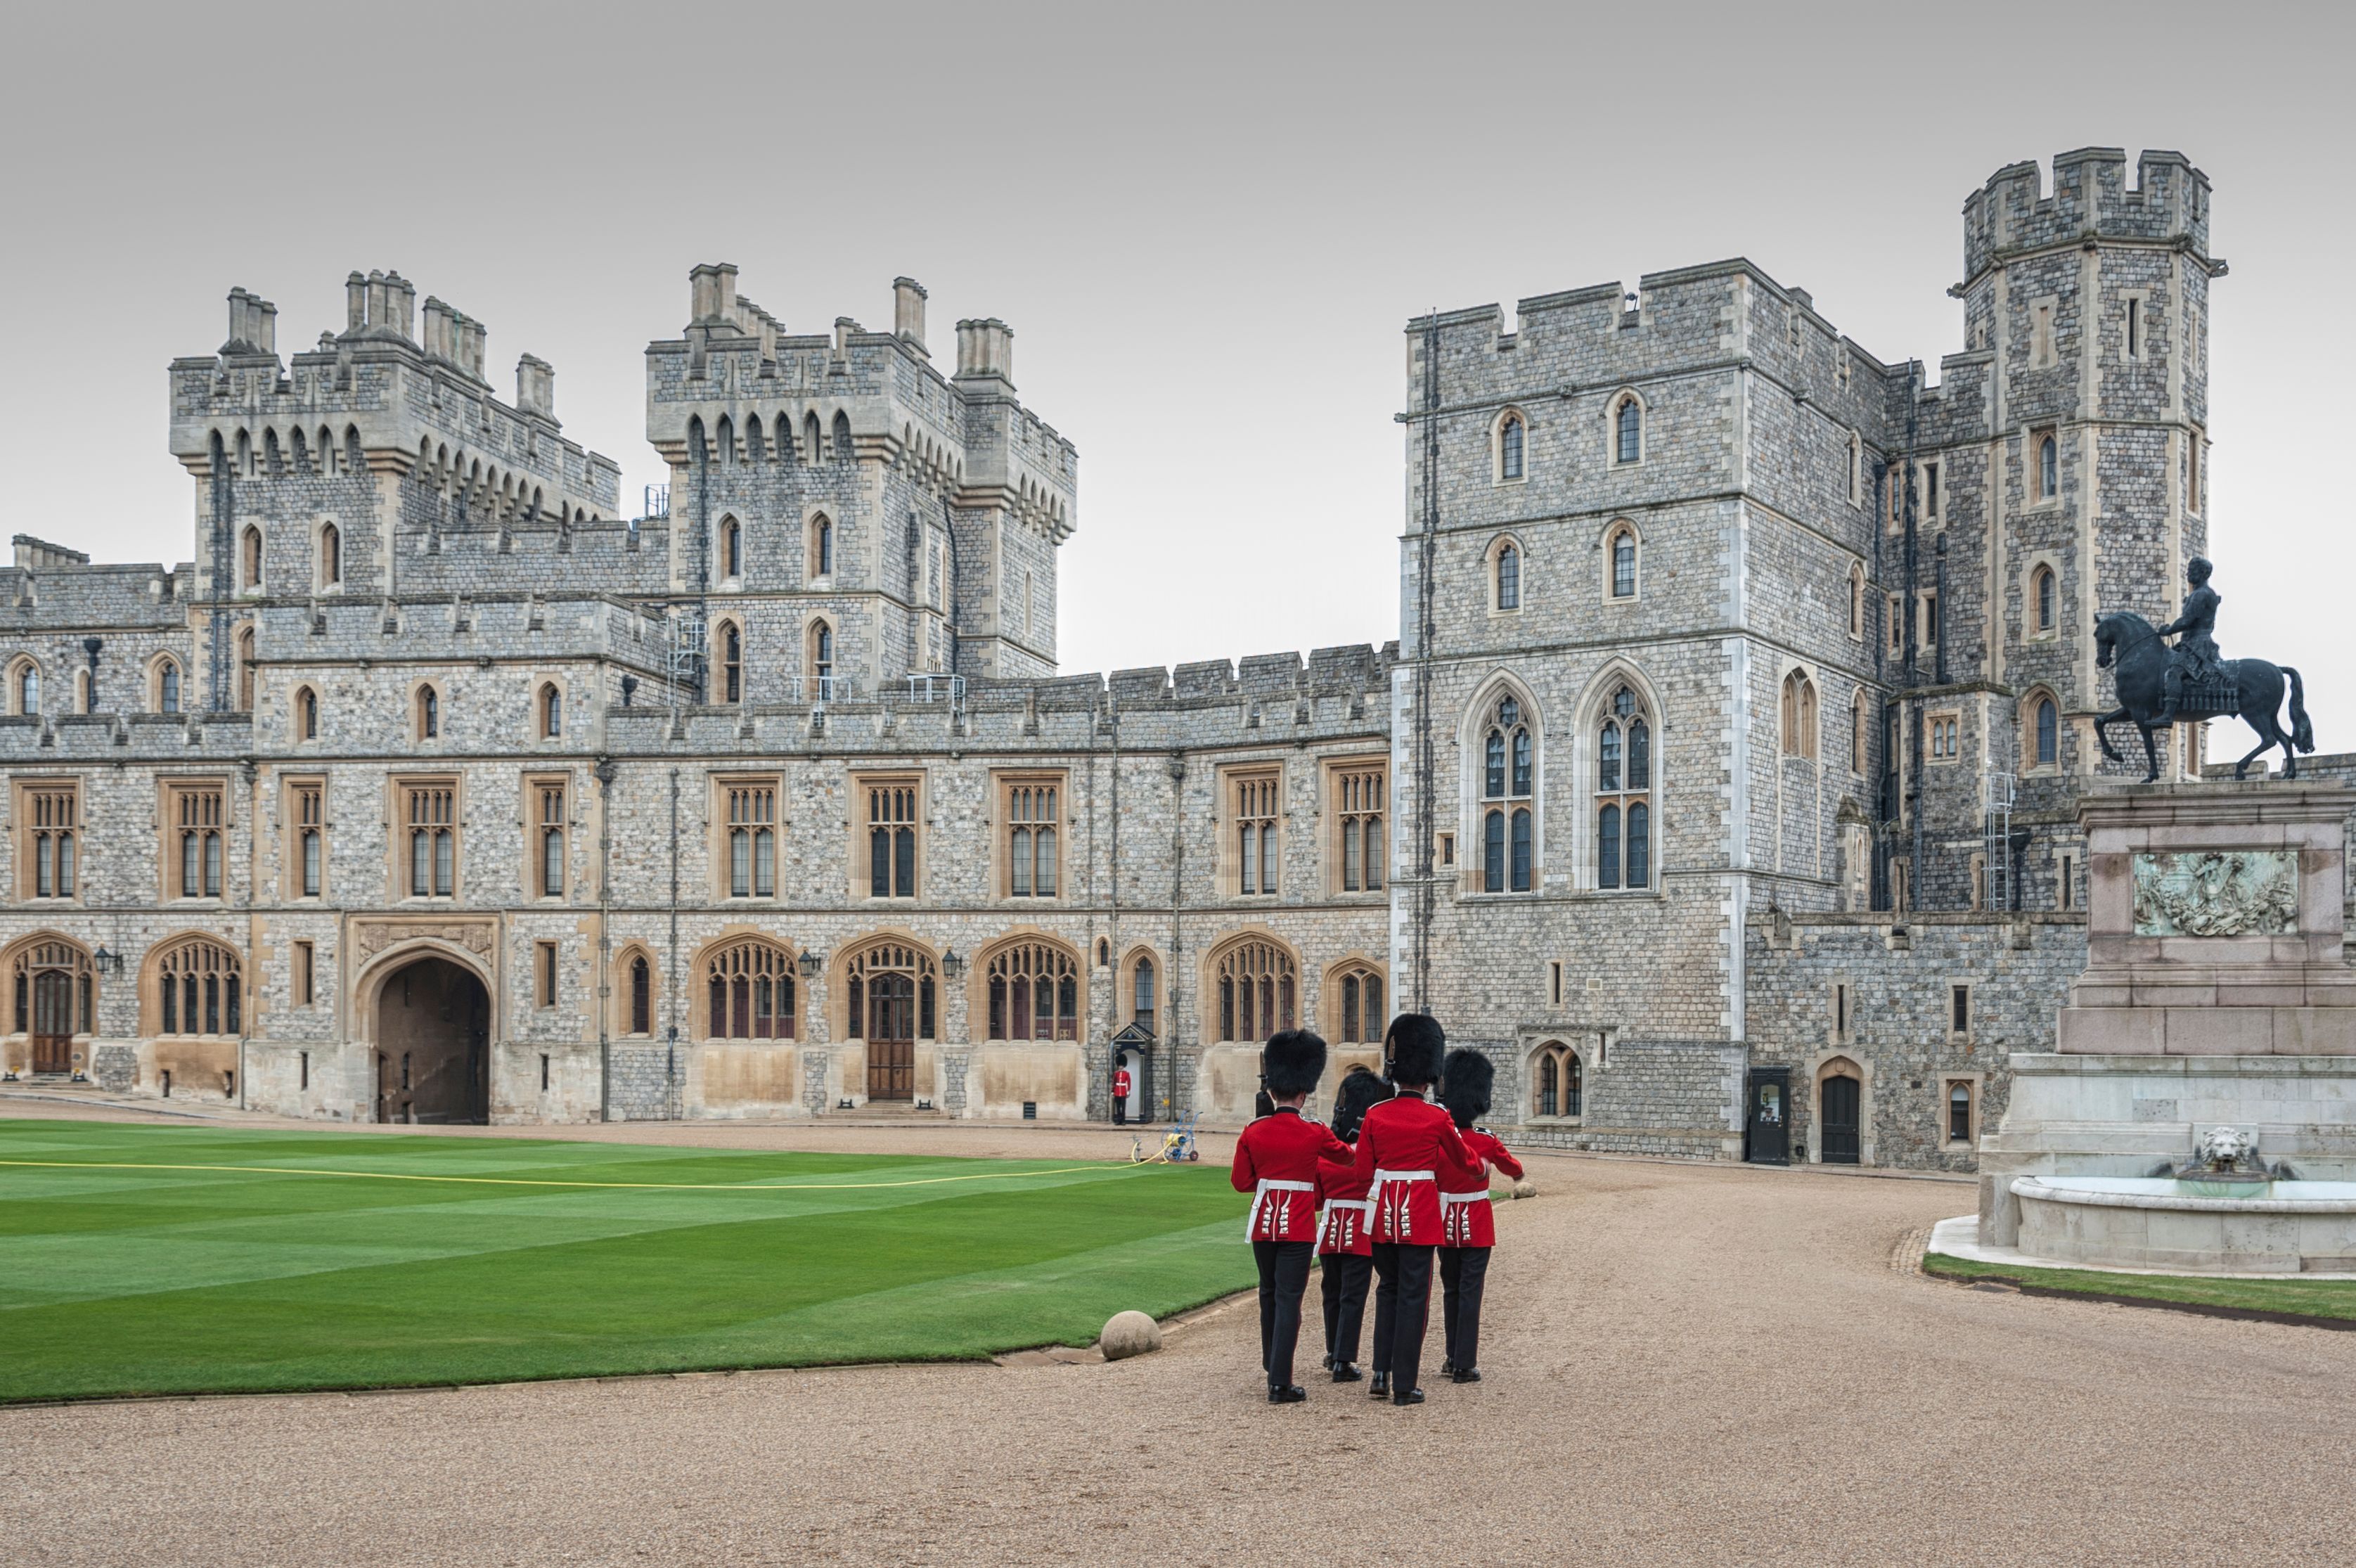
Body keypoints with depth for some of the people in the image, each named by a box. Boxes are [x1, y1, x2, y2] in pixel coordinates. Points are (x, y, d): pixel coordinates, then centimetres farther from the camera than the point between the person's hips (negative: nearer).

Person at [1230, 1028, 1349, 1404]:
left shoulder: (1253, 1133, -4)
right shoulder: (1316, 1134, -9)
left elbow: (1241, 1182, 3)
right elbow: (1346, 1156, 13)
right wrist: (1353, 1146, 35)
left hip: (1263, 1224, 3)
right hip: (1298, 1227, -3)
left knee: (1269, 1293, 21)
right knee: (1289, 1299, -3)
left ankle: (1271, 1363, 38)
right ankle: (1280, 1383, -8)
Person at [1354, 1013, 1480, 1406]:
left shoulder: (1375, 1115, -1)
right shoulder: (1436, 1119, -7)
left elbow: (1363, 1172, 2)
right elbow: (1462, 1160, 10)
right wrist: (1479, 1167, 33)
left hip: (1384, 1211, 3)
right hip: (1422, 1214, -3)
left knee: (1388, 1290, 18)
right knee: (1413, 1296, 2)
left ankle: (1381, 1374, 14)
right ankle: (1404, 1385, 4)